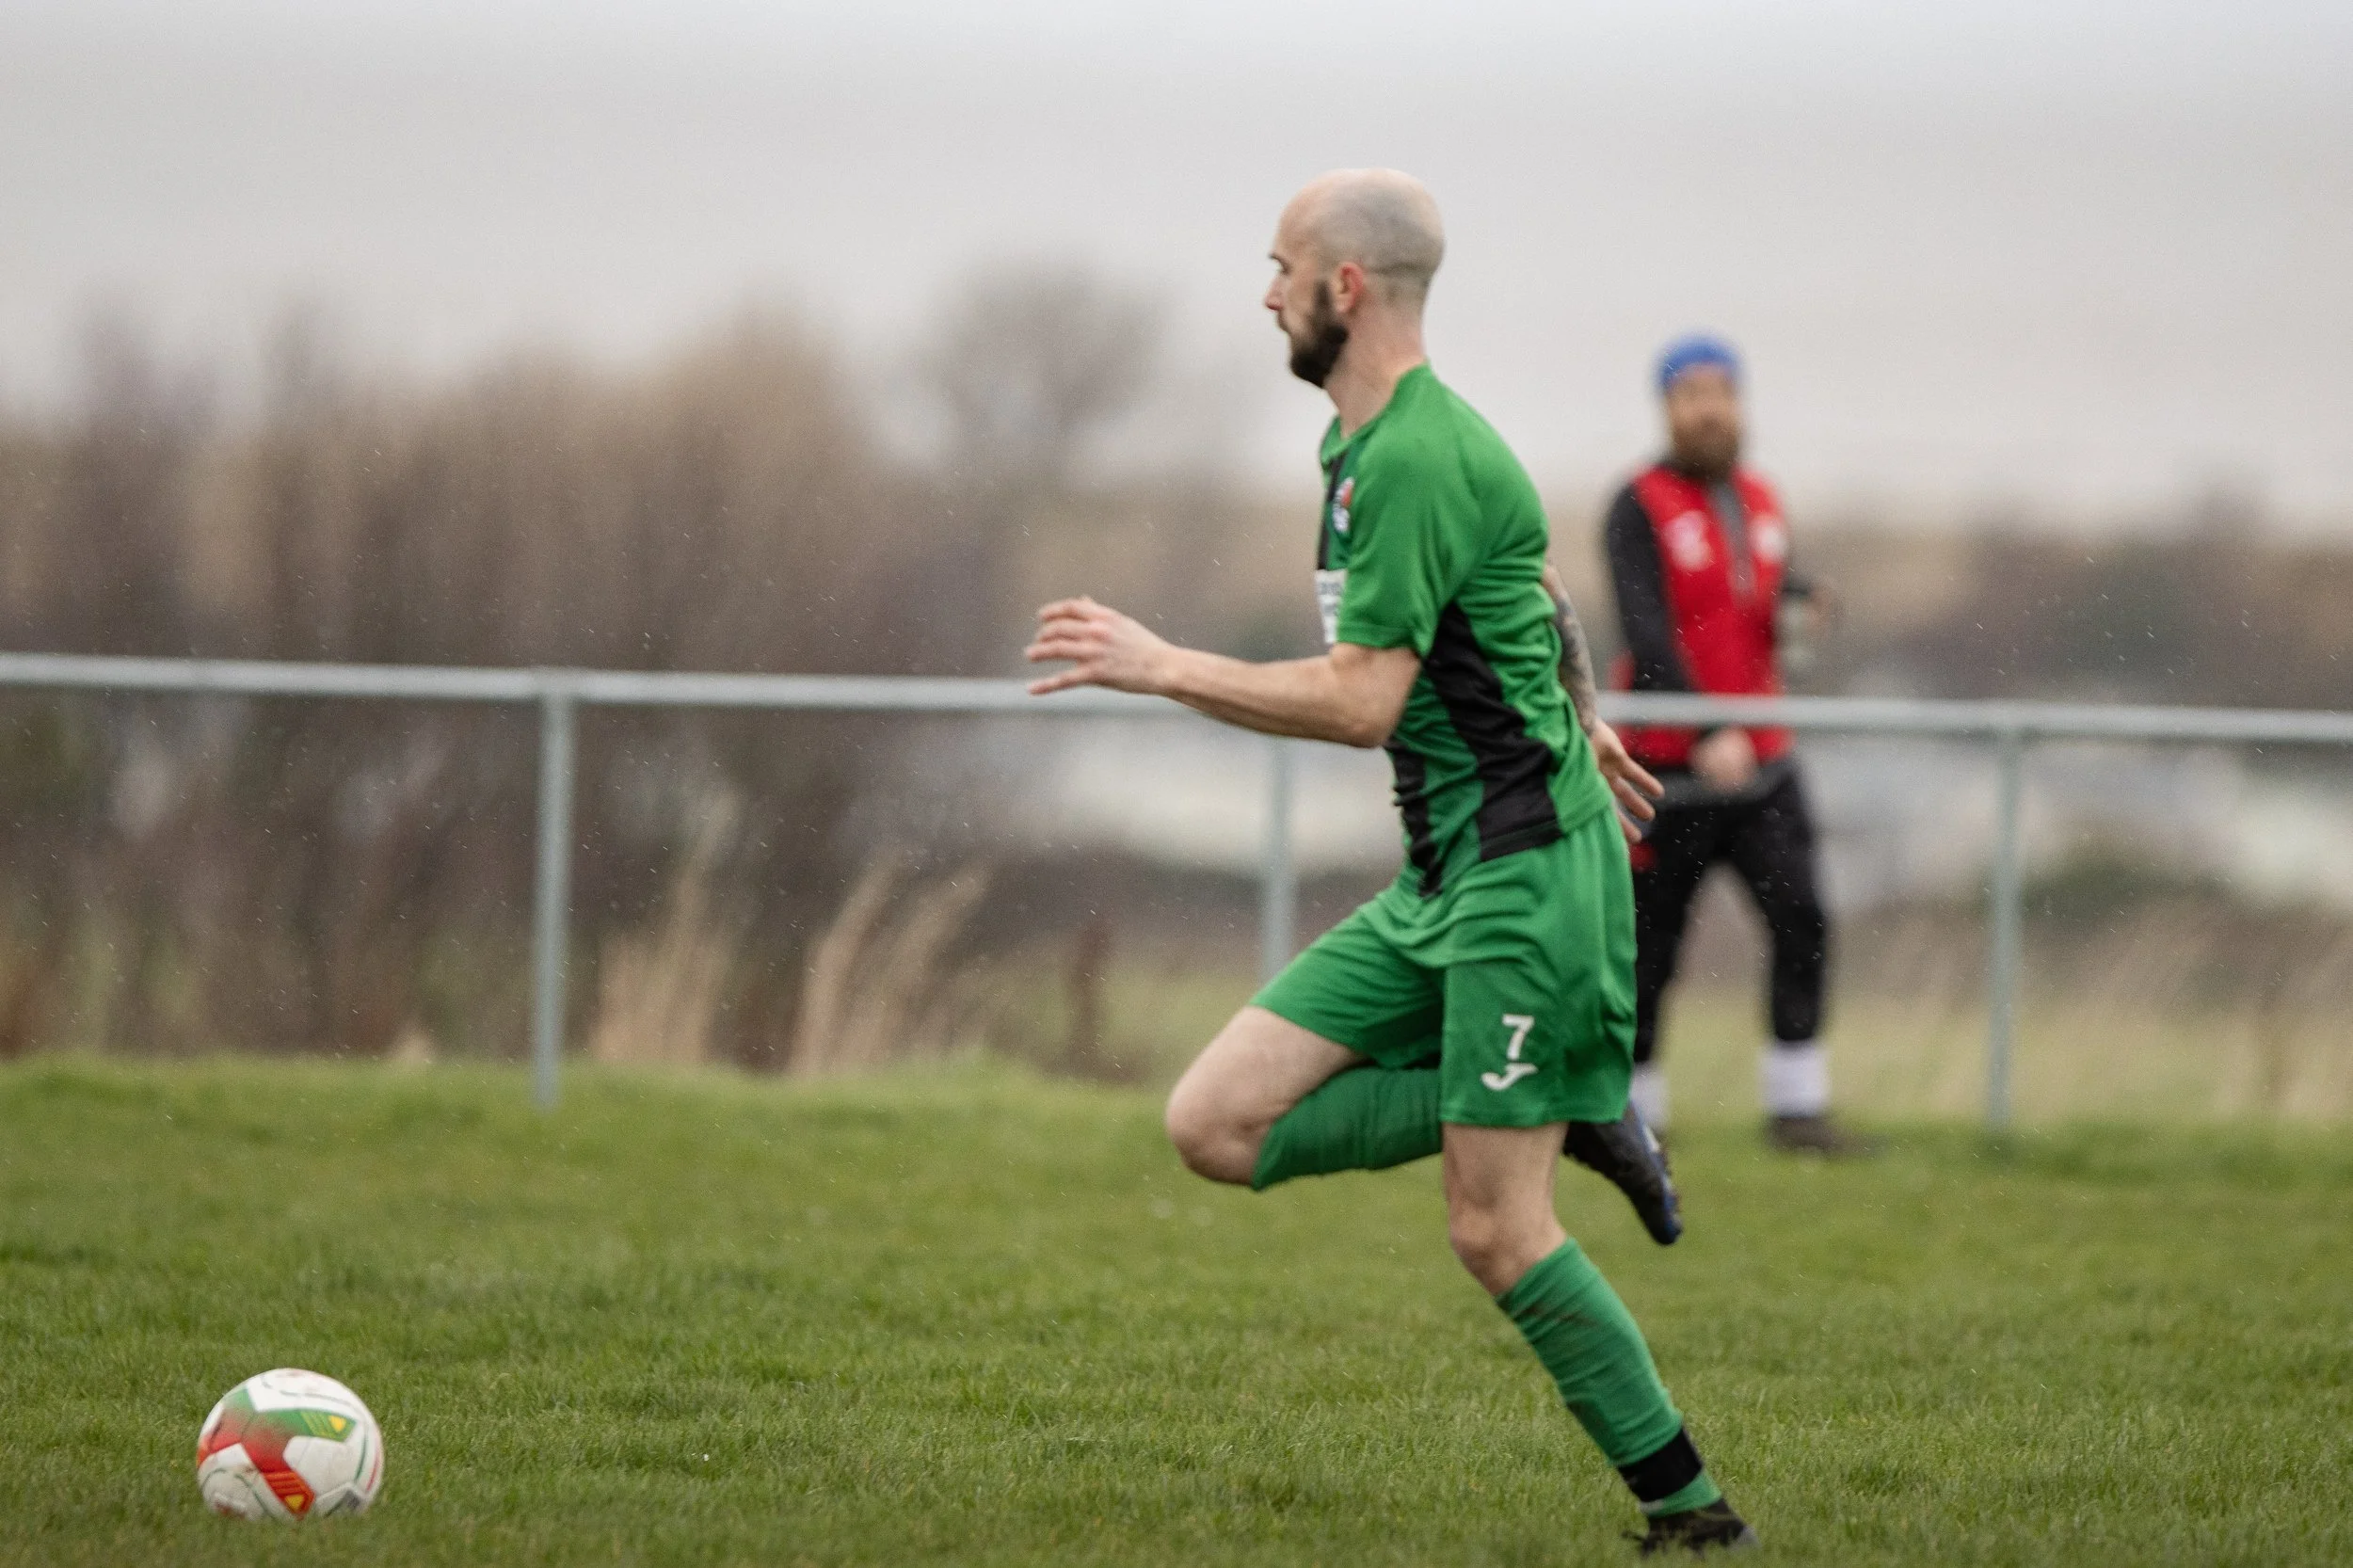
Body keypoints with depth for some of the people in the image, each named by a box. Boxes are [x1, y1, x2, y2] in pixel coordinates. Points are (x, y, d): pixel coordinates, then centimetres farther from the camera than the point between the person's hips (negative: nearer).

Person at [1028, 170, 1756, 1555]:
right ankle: (1568, 1116, 7)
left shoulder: (1419, 462, -17)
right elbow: (1524, 596, 31)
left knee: (1496, 1233, -9)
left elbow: (1362, 700, -22)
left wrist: (1161, 667, -16)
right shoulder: (1367, 449, 14)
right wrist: (1568, 718, 42)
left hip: (1522, 869, -10)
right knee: (1218, 1125, 0)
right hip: (1439, 882, 10)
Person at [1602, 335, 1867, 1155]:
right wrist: (1707, 735, -29)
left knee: (1800, 919, -9)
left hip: (1760, 760, 5)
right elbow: (1647, 632, -18)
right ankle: (1632, 1110, 16)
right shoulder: (1641, 509, -9)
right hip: (1670, 766, -5)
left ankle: (1795, 1107, -5)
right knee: (1650, 945, 3)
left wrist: (1799, 603, -6)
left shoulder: (1759, 500, 11)